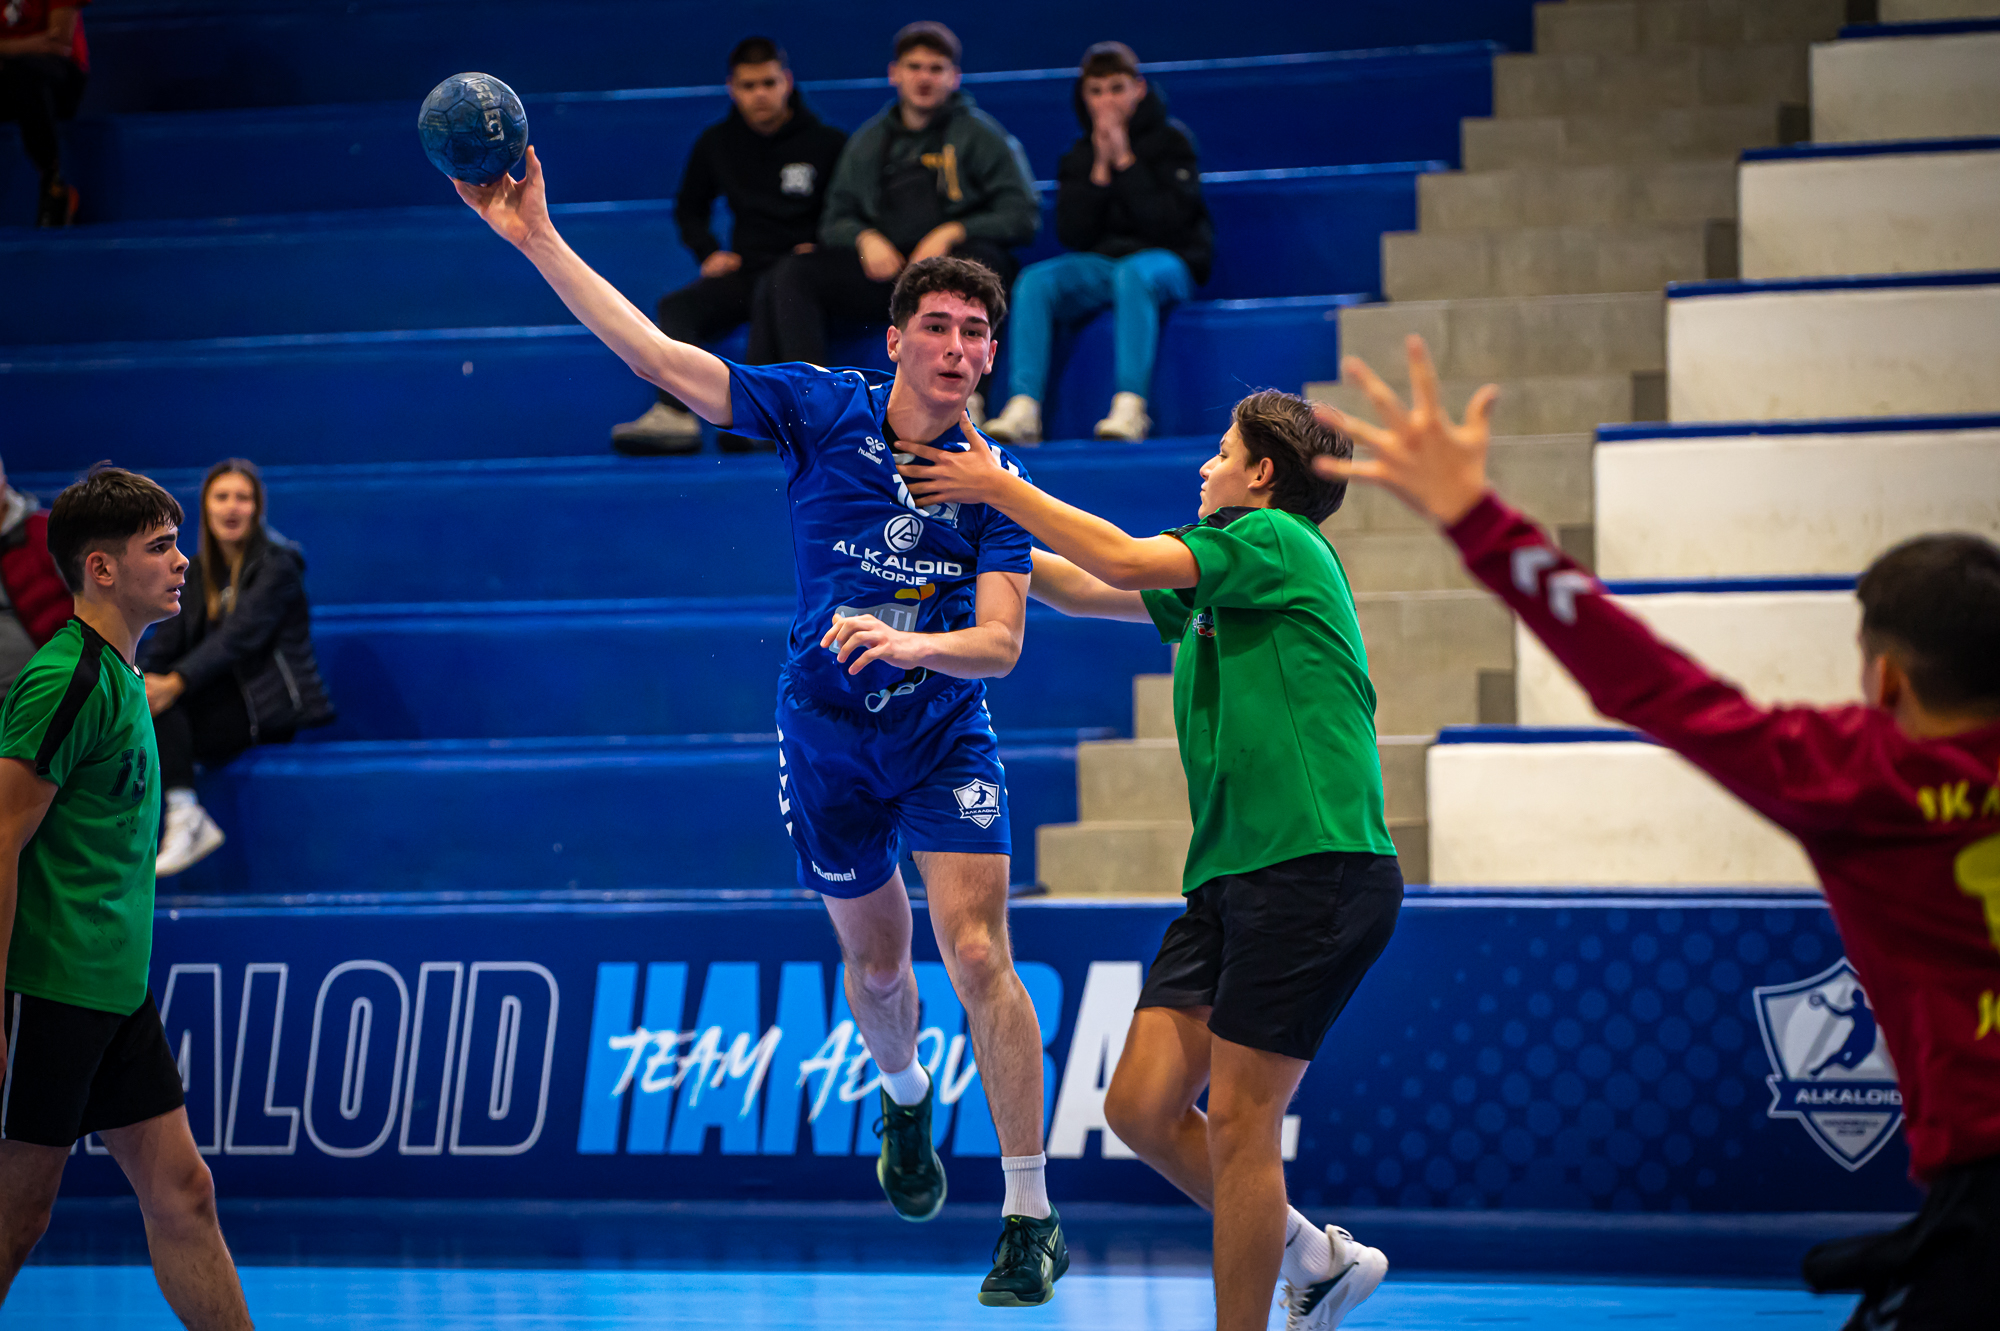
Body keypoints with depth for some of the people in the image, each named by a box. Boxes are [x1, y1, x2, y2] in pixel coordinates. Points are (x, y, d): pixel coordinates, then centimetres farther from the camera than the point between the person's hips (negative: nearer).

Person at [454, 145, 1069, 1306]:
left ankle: (1031, 1218, -9)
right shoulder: (824, 411, -11)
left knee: (977, 954, -14)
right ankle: (907, 1101, 48)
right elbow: (659, 355, -15)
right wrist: (539, 241, -21)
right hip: (828, 735, 1)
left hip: (946, 735, -1)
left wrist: (909, 642, -39)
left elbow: (1000, 641, -18)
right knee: (877, 962, 12)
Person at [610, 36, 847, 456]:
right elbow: (690, 208, 28)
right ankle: (674, 415, -46)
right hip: (745, 271, 4)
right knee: (676, 307, -26)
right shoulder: (716, 144, 14)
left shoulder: (825, 143, 4)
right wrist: (709, 252, 9)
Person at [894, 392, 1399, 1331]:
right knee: (1142, 1106, 3)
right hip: (1229, 875, 9)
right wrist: (976, 519, 29)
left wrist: (999, 487, -4)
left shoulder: (1277, 540, -4)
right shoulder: (1212, 580, 22)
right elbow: (1084, 588, 32)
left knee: (1238, 1120, -9)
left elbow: (1124, 560, -14)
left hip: (1317, 864, -9)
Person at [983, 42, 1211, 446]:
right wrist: (1099, 170, -8)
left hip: (1166, 262, -4)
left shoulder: (1170, 140, 1)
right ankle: (1024, 410, -38)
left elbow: (1169, 222, -13)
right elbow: (1072, 235, 0)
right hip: (1099, 262, 4)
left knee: (1131, 273, -40)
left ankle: (1130, 407, -49)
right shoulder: (1079, 157, 12)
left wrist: (1125, 162, -13)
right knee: (1034, 281, -25)